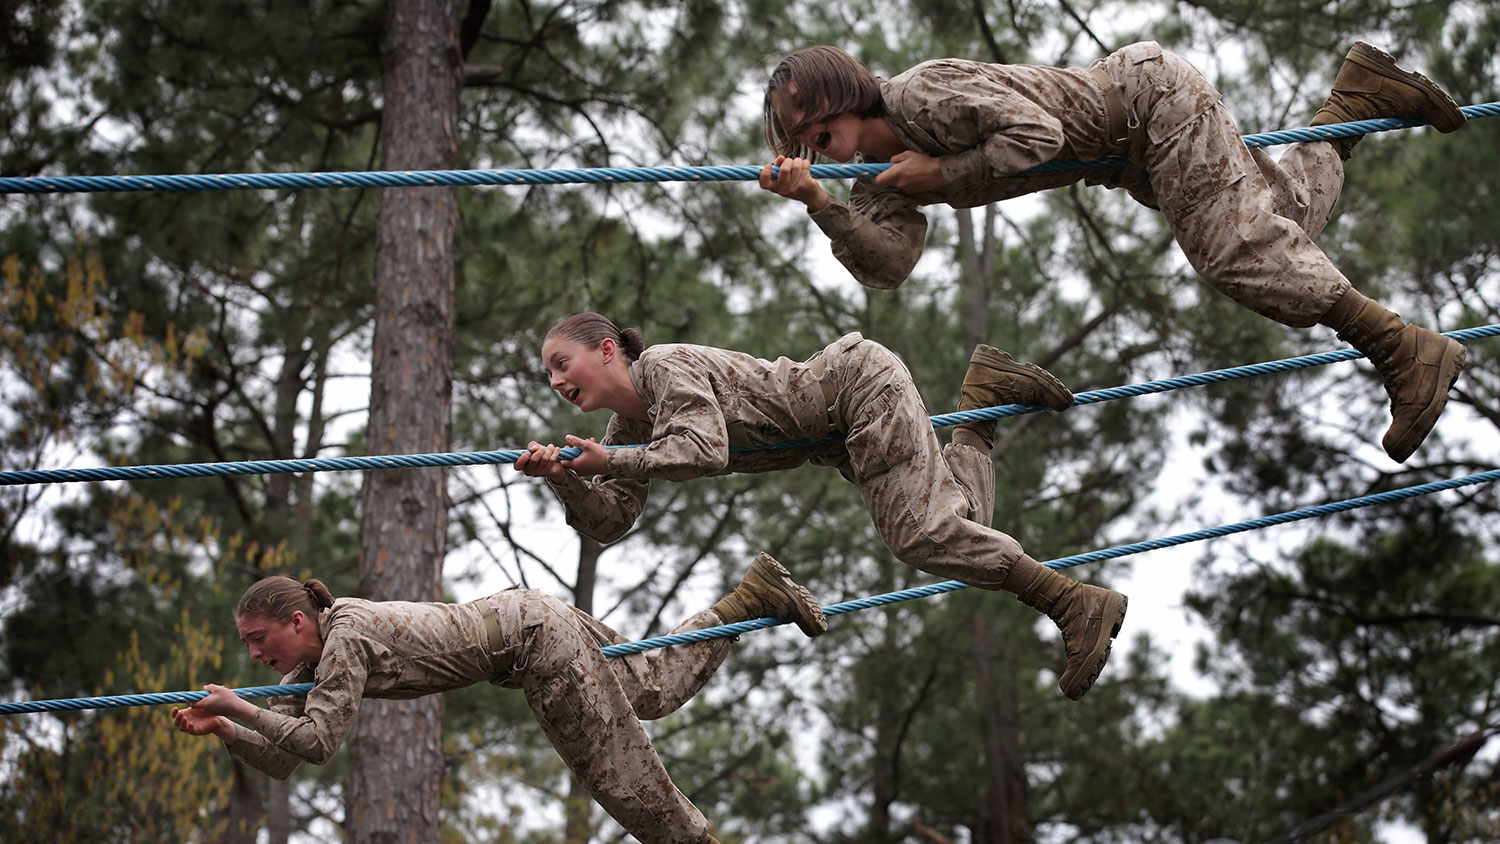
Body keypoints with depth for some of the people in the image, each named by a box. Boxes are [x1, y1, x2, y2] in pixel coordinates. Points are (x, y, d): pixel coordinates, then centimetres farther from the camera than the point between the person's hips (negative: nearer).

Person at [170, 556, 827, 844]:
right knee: (651, 689, 24)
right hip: (515, 618, 9)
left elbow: (318, 742, -34)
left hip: (537, 638, -9)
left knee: (617, 769, -1)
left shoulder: (345, 640, -27)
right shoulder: (309, 659, -2)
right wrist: (223, 729, -17)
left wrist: (243, 708, -28)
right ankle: (755, 595, 34)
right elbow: (280, 760, -2)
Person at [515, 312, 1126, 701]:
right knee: (957, 524, 10)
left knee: (920, 533, -19)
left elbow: (706, 452, -35)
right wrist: (563, 479, -18)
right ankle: (981, 390, 24)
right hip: (837, 440, 9)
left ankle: (1078, 605, -15)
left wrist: (612, 462, -33)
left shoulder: (663, 365, -20)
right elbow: (610, 520, -1)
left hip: (859, 379, -9)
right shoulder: (628, 427, 5)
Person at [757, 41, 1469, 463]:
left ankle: (1408, 352, -10)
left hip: (1151, 93, -8)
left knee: (1238, 253, -17)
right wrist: (815, 204, -25)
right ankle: (1359, 93, 34)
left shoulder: (922, 93, -23)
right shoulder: (879, 185, 2)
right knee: (1281, 217, 16)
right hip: (1132, 161, 8)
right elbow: (886, 266, -14)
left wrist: (941, 175, -25)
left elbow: (1036, 132, -30)